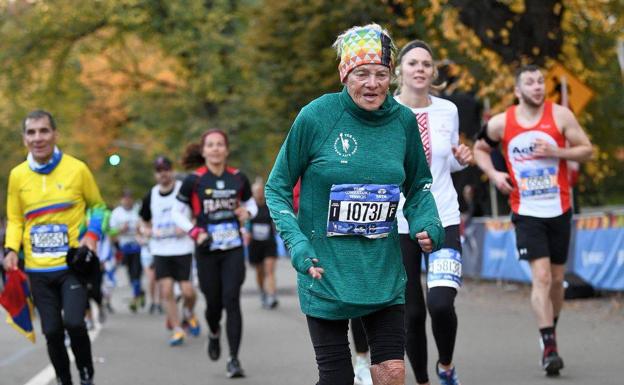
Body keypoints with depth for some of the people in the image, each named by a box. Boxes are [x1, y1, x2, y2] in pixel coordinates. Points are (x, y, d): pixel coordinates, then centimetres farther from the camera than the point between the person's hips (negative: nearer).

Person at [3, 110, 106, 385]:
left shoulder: (77, 169, -4)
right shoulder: (17, 175, 2)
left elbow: (98, 206, 9)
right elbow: (15, 220, 12)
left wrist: (92, 235, -8)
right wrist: (11, 249, -6)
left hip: (72, 265, -3)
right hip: (37, 269, 3)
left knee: (73, 322, -18)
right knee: (52, 331, 4)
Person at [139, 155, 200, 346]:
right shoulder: (150, 196, 7)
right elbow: (145, 222, 20)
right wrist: (150, 232, -2)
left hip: (183, 249, -3)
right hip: (160, 250, 3)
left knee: (187, 291, -6)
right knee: (166, 291, -5)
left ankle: (188, 315, 27)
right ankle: (177, 329, 5)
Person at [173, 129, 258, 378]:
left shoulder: (238, 178, 2)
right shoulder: (194, 181, -4)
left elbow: (250, 204, 17)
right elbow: (177, 213, 2)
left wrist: (247, 213, -7)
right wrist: (195, 232, -13)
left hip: (233, 250, 1)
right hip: (207, 252, -1)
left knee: (231, 301, -10)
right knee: (214, 303, 6)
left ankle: (234, 359, -7)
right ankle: (214, 334, 42)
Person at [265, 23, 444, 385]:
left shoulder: (403, 120, -2)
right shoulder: (315, 117, -12)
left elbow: (418, 185, 14)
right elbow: (277, 188, -3)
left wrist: (428, 225, -6)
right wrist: (297, 243, -17)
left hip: (383, 271, 3)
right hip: (325, 271, -3)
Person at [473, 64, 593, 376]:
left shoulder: (560, 115, -3)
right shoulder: (500, 123, -1)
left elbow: (586, 150, 0)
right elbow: (479, 149, 16)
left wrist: (555, 152, -16)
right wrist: (493, 174, -2)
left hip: (559, 210, 2)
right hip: (526, 213, -1)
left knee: (556, 279, 10)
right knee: (541, 277, -15)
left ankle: (550, 333, 32)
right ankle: (549, 346, -15)